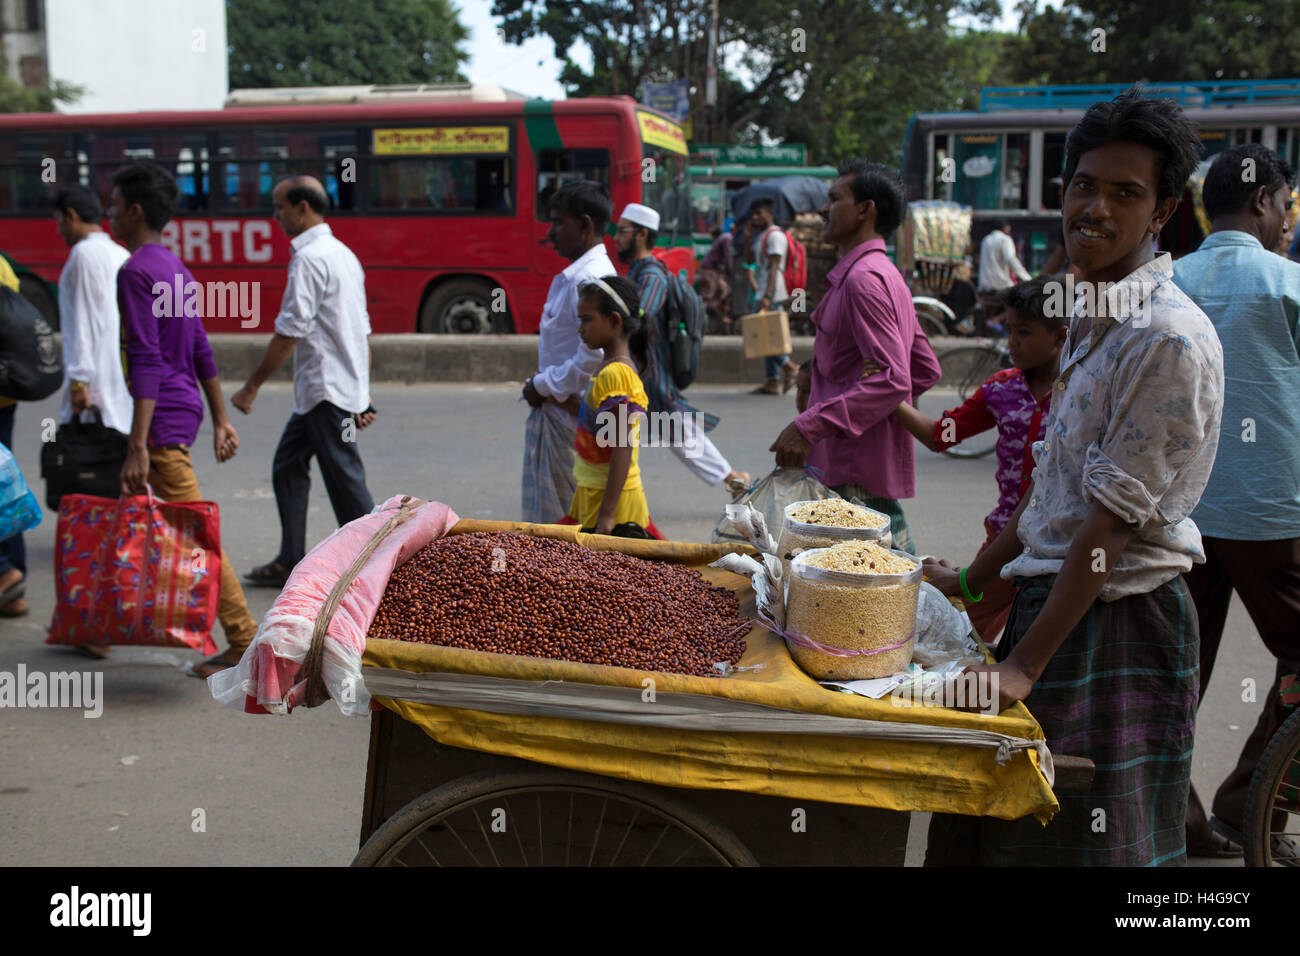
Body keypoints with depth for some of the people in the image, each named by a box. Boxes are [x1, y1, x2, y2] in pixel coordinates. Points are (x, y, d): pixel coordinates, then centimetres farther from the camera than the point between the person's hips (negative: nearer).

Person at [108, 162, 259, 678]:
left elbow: (147, 361, -22)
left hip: (162, 419, -10)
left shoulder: (136, 272, -14)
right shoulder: (174, 267, 16)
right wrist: (221, 421, 20)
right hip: (182, 409, 10)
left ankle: (244, 644, -4)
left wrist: (137, 447, -24)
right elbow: (202, 351, 17)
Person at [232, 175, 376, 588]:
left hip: (328, 391, -10)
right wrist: (364, 396, 18)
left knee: (346, 481, -3)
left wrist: (251, 387, -11)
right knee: (288, 467, 15)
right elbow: (363, 330, 17)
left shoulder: (310, 258, -15)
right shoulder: (343, 253, 16)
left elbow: (289, 333, -18)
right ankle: (291, 563, 22)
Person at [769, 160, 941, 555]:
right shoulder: (886, 274, 18)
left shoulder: (864, 278, -15)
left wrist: (809, 426, -26)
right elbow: (927, 369, 21)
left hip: (858, 478, -10)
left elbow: (892, 380, -24)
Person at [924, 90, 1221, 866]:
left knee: (1093, 839, 5)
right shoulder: (1095, 315, 10)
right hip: (1055, 596, 9)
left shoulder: (1171, 337, -18)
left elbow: (1111, 520, -22)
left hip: (1119, 618, -9)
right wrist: (973, 580, 20)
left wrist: (1023, 667, -22)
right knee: (990, 829, 17)